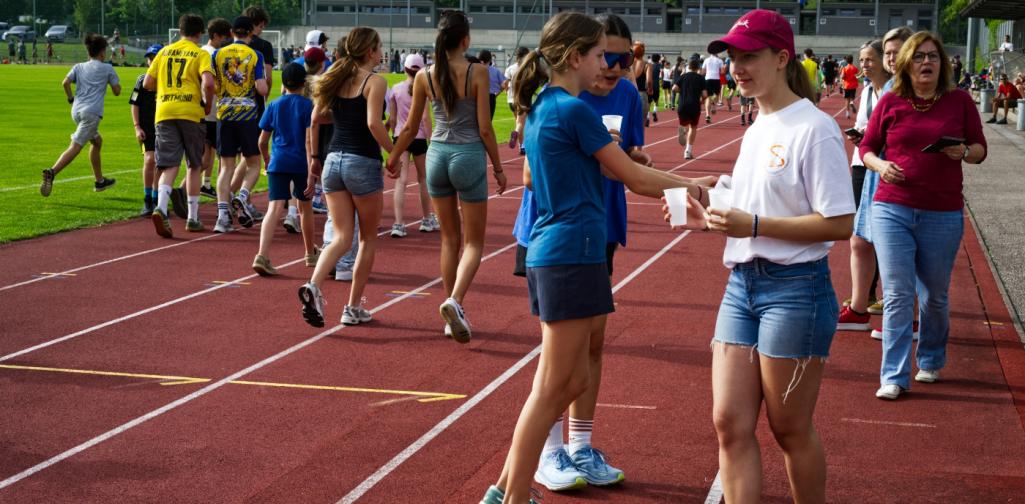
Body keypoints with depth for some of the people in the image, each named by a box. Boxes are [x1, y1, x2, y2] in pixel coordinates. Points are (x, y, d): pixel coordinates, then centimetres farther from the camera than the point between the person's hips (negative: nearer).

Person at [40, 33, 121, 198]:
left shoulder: (79, 67, 16)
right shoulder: (107, 68, 7)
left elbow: (65, 82, 0)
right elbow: (117, 91, 9)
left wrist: (71, 98, 13)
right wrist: (114, 81, 27)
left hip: (76, 110, 6)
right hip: (92, 112, -6)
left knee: (97, 141, 24)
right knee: (75, 147, -13)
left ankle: (99, 180, 29)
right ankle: (51, 172, -33)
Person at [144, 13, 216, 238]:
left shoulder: (164, 52, 14)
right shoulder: (200, 54, 2)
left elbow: (147, 83, 13)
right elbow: (208, 83, -15)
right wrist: (208, 105, 2)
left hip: (164, 112, 3)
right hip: (190, 112, -2)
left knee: (169, 166, 0)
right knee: (194, 166, 13)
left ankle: (161, 208, -26)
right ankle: (192, 218, 16)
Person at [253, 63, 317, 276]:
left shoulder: (274, 106, 7)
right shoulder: (308, 106, -1)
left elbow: (263, 141, 9)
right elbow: (309, 141, -9)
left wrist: (267, 161, 29)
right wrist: (311, 174, -10)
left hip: (278, 163, 1)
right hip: (301, 163, -1)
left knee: (274, 209, -9)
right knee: (305, 207, 19)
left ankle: (262, 256, -28)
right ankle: (310, 253, 35)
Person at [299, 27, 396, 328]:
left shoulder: (336, 79, 10)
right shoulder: (374, 82, -8)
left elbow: (315, 120, 10)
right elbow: (373, 124, -21)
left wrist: (314, 157, 18)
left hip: (334, 161, 5)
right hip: (363, 164, -5)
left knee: (342, 238, 8)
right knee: (368, 239, 12)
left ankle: (313, 286, -19)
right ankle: (354, 308, 14)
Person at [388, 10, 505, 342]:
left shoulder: (424, 77, 0)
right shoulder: (477, 74, -11)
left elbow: (410, 128, 6)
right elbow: (485, 128, -9)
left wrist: (392, 158, 22)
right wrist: (498, 168, 2)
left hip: (437, 155, 4)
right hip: (469, 156, -4)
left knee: (450, 238, 16)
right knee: (473, 242, 5)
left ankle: (453, 314, 19)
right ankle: (455, 300, -19)